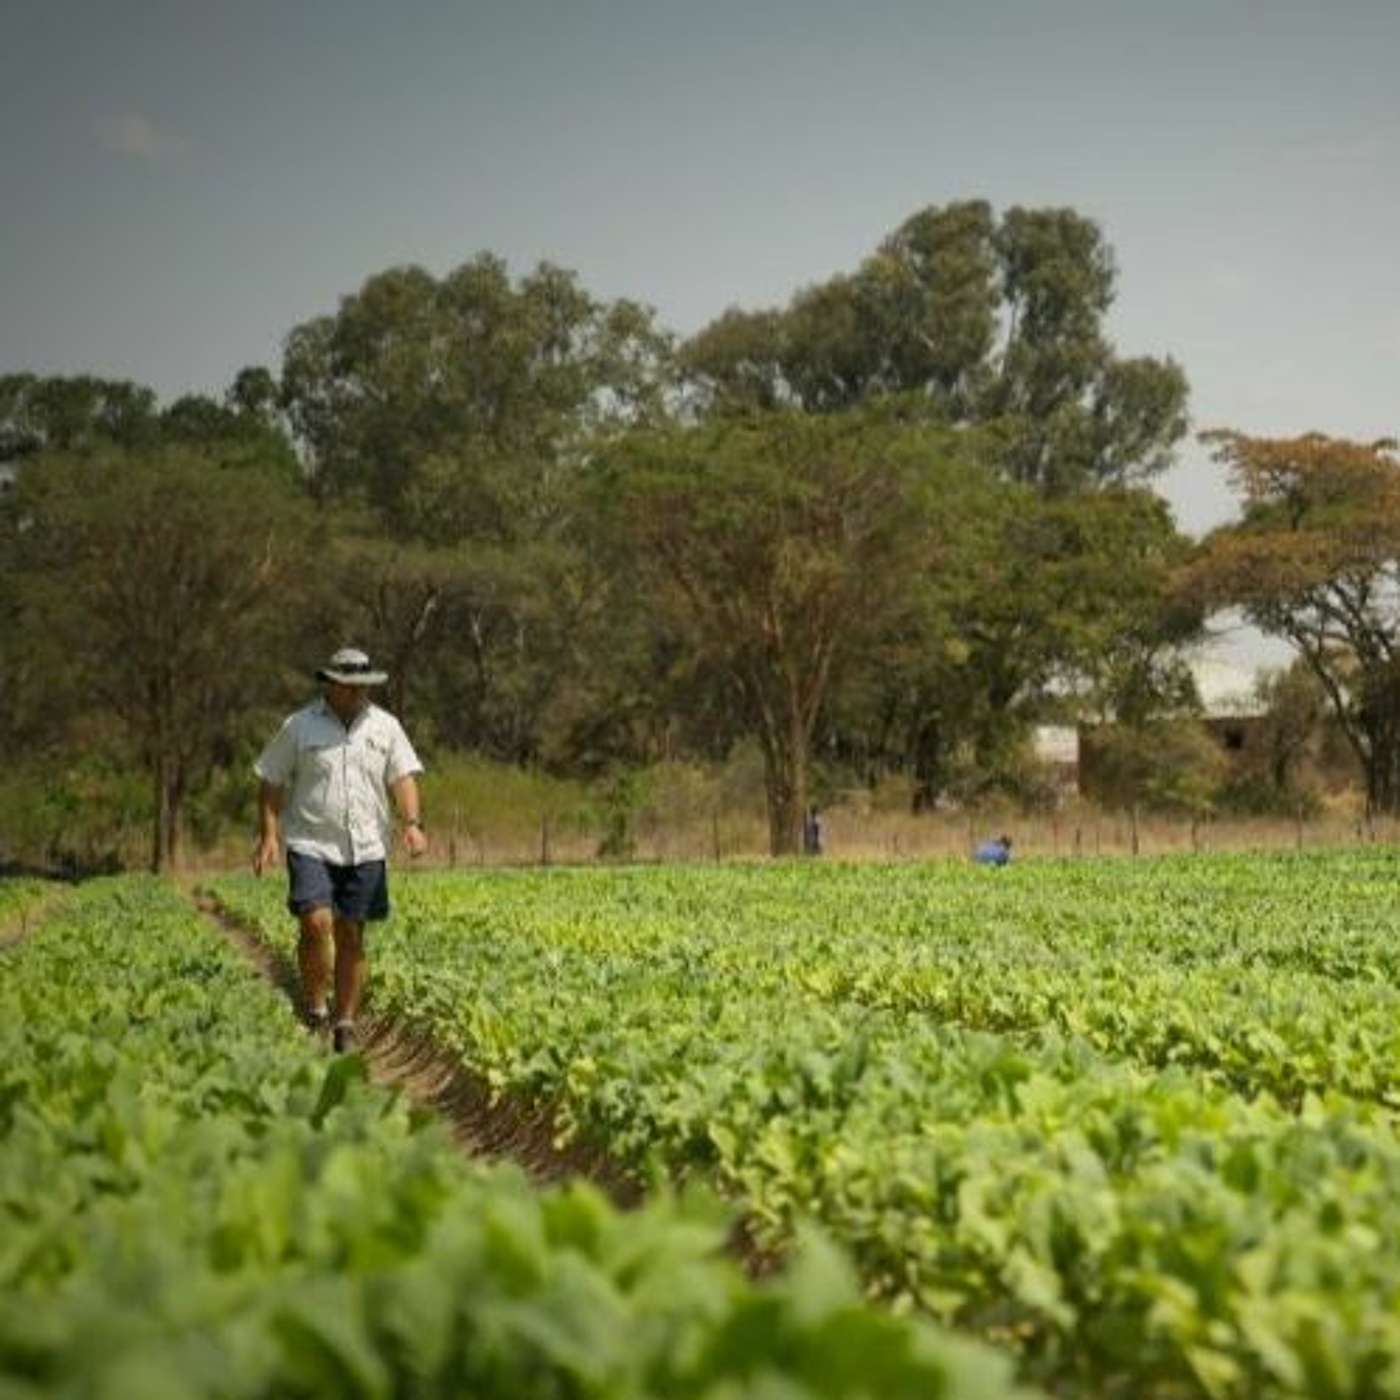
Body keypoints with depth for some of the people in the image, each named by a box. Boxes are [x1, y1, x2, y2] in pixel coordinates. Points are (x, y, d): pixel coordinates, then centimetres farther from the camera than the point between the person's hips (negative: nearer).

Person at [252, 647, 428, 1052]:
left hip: (365, 849, 2)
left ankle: (346, 1025, 13)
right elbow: (271, 783, 4)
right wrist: (268, 835, -6)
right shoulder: (299, 726, 1)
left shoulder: (385, 726, 8)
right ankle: (314, 1008, 1)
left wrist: (413, 824, -14)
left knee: (351, 936, 5)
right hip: (311, 846, -2)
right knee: (315, 924, -18)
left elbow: (403, 778, 2)